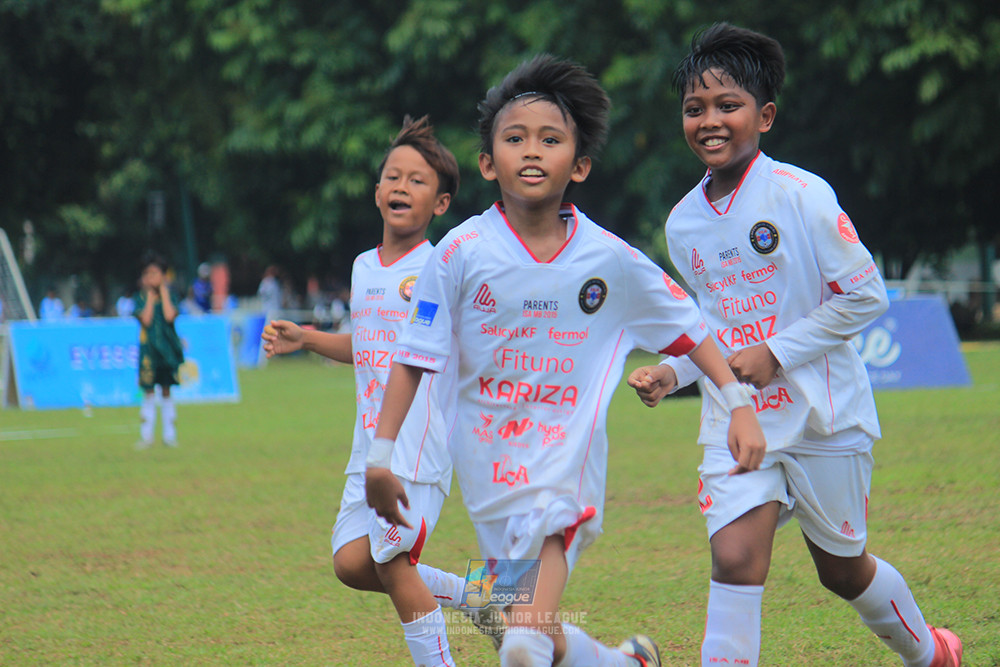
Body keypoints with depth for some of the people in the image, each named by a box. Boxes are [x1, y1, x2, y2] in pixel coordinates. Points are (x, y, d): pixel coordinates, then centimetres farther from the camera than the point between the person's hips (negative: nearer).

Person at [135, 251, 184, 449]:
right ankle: (146, 436, 5)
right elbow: (146, 319, -13)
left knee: (166, 391, 5)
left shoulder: (169, 295, 3)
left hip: (167, 349, 0)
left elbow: (170, 316, -16)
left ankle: (169, 435, 10)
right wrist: (151, 295, -7)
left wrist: (163, 291, -8)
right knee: (149, 392, 1)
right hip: (148, 348, 0)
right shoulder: (141, 297, 2)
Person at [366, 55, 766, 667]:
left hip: (566, 463, -2)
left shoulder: (610, 259, -5)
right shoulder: (462, 253, -7)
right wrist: (381, 457, -3)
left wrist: (741, 405, 1)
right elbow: (413, 358, 0)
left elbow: (688, 327, 8)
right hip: (487, 470, 2)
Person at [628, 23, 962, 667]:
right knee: (735, 559, -17)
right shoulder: (684, 222, 4)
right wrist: (674, 371, -1)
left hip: (822, 415, -4)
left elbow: (865, 295, -13)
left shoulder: (799, 195, -15)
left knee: (842, 569, 13)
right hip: (735, 419, 4)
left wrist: (774, 354, -17)